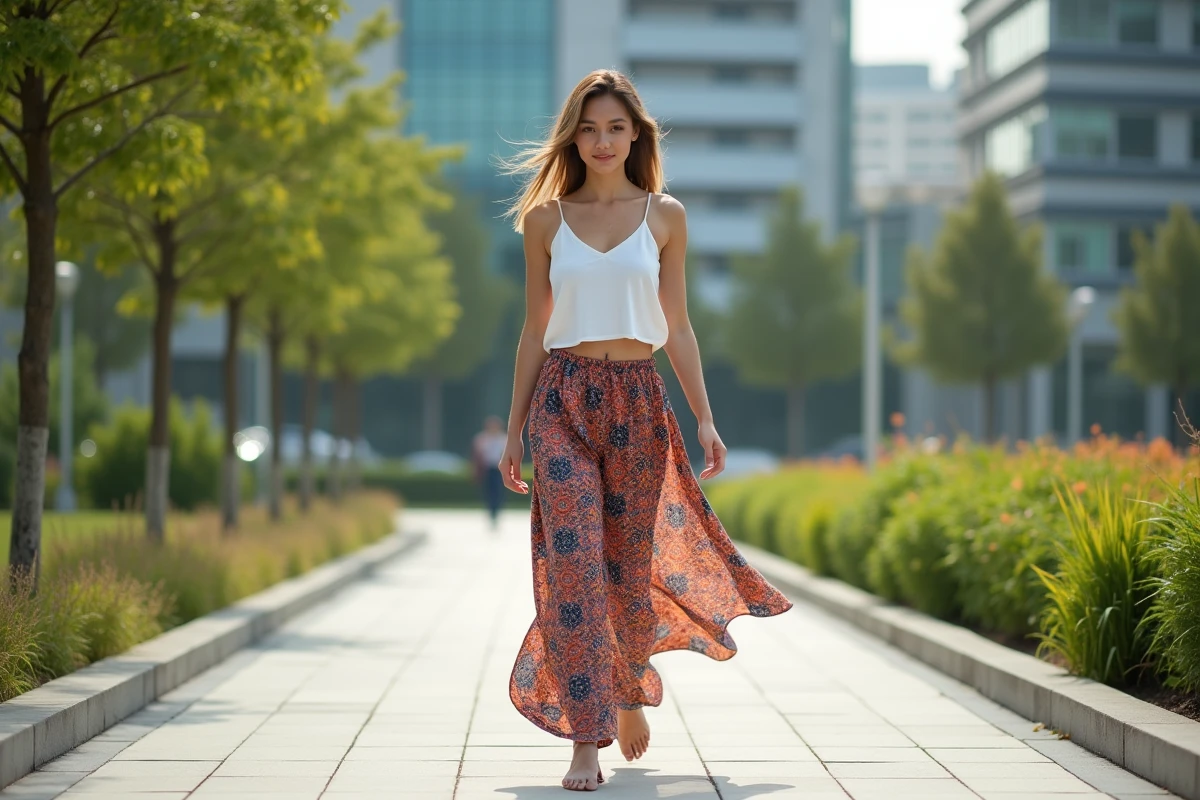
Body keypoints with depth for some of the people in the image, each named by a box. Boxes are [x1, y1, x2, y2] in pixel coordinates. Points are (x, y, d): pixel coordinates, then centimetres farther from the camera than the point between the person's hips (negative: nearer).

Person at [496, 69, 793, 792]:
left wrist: (705, 419, 0)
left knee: (630, 561, 7)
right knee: (572, 561, -12)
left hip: (639, 400, 1)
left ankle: (631, 691, 37)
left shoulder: (665, 216, 7)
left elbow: (677, 327, 8)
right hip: (564, 399, -1)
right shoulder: (547, 219, 7)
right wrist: (515, 428, 7)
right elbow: (535, 331, 10)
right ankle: (586, 740, -11)